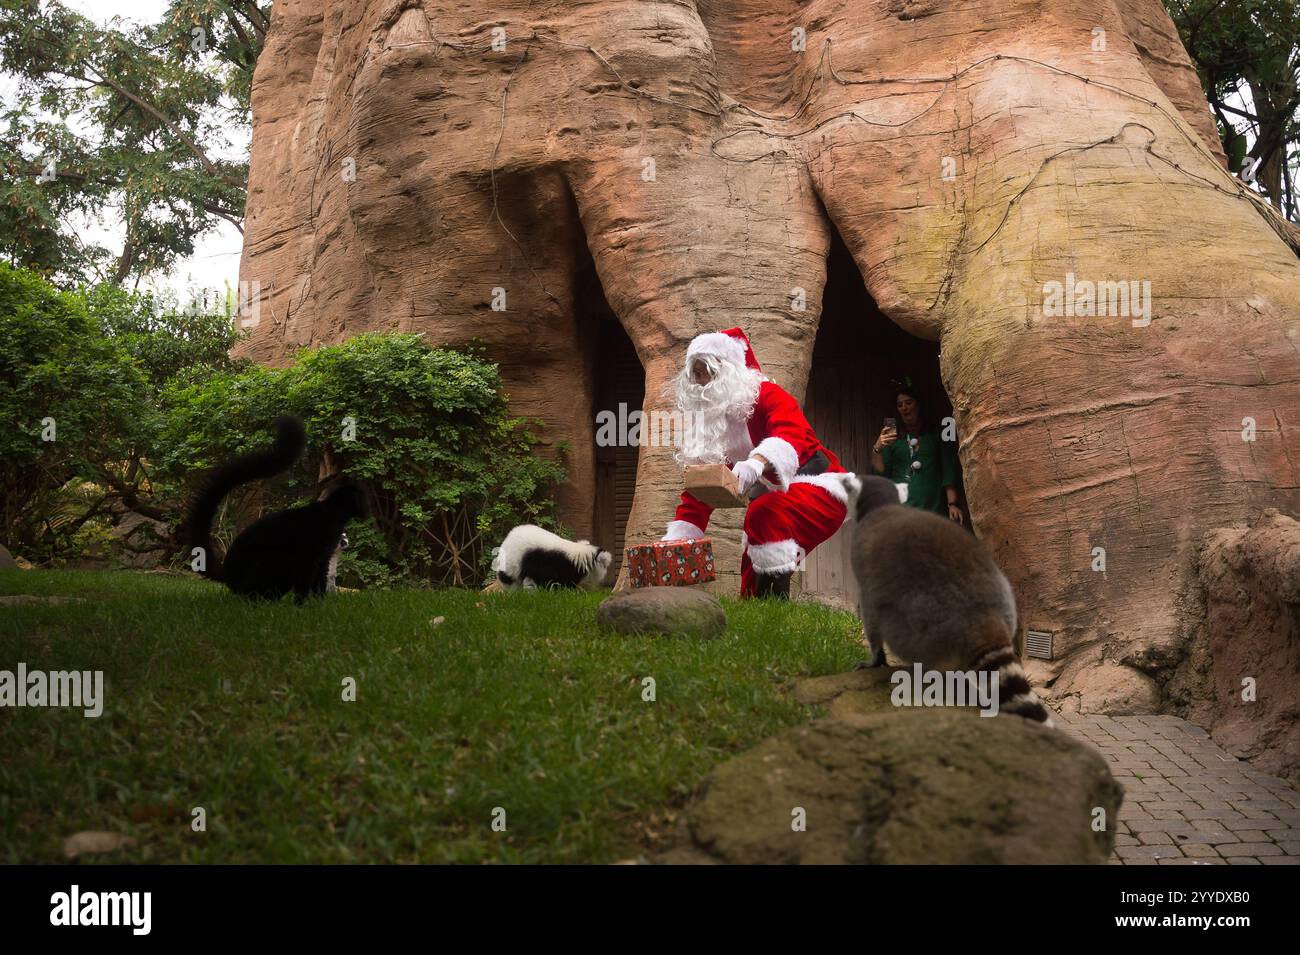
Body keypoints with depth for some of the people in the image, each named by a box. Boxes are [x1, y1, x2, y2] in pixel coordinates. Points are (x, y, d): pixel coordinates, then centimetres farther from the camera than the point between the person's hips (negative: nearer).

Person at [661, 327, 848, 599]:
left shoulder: (766, 395, -15)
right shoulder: (708, 420, 5)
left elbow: (790, 434, -37)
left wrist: (756, 463, -58)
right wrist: (674, 540, -6)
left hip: (818, 488, -8)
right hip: (773, 496, 8)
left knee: (763, 514, -35)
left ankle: (777, 595, -32)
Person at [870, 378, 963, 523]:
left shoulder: (937, 433, 10)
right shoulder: (893, 437, 15)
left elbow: (949, 472, 3)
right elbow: (880, 471, 8)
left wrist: (952, 504, -9)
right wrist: (877, 449, -10)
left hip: (932, 507, -1)